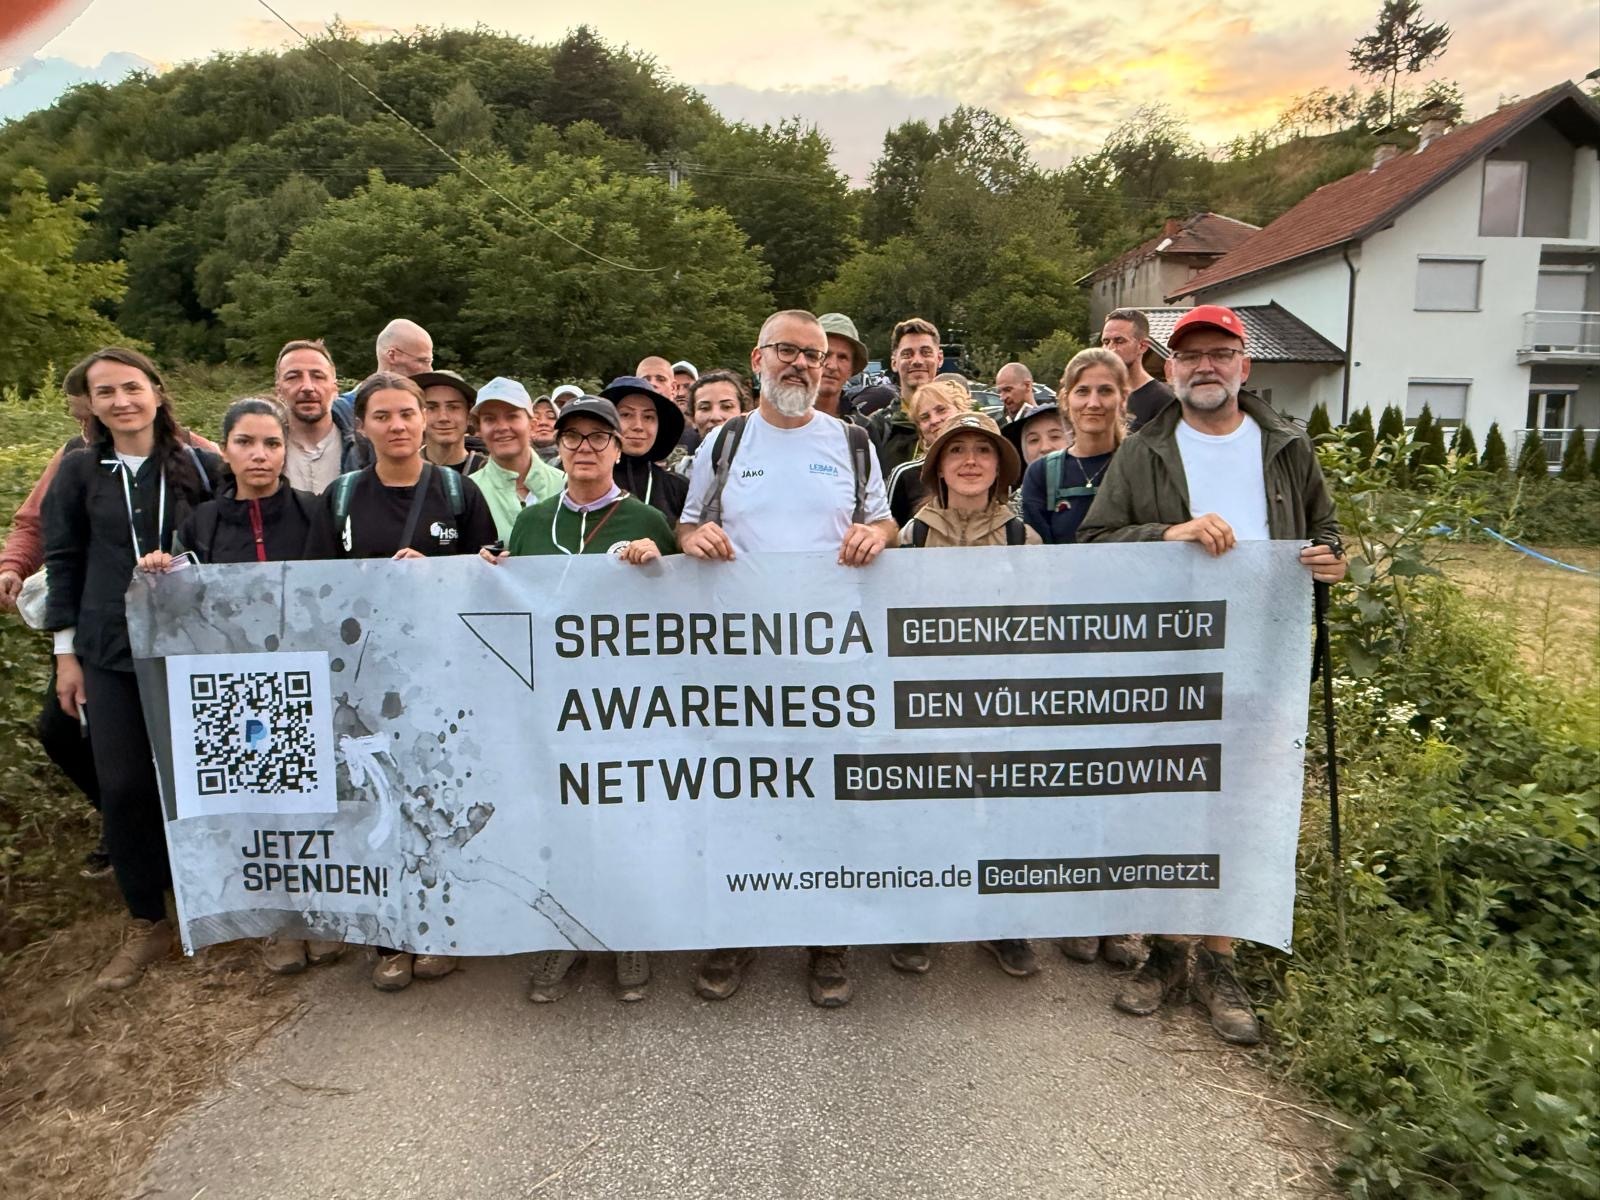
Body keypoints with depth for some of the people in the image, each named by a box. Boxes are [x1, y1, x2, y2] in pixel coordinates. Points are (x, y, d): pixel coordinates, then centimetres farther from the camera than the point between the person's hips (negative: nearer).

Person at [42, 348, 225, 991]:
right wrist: (66, 653, 4)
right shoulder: (78, 471, 3)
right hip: (110, 653, 1)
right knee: (123, 786, 2)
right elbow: (64, 561, 7)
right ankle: (146, 921, 19)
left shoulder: (199, 465, 0)